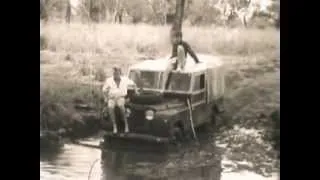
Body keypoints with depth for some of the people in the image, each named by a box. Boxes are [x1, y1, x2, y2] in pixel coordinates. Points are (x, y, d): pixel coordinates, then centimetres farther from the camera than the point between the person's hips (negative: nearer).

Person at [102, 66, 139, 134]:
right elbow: (104, 90, 10)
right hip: (111, 98, 1)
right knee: (110, 107, -30)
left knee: (121, 105, -35)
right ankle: (114, 126, -20)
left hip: (121, 97, -1)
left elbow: (133, 83, 18)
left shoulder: (125, 79, 1)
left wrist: (136, 90, 6)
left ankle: (126, 124, -24)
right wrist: (106, 97, -2)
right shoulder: (109, 80, 0)